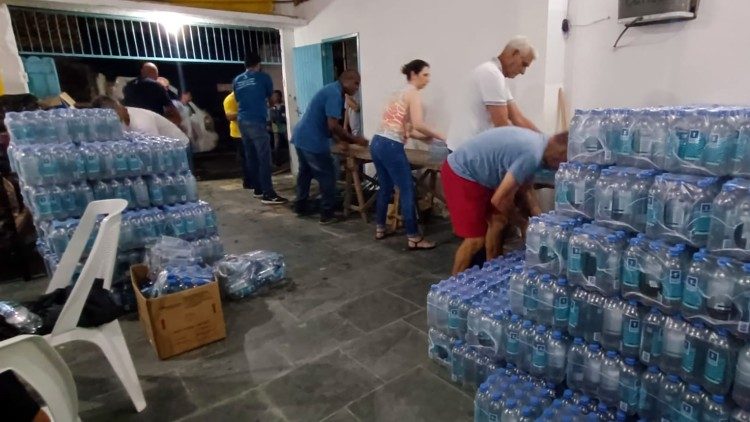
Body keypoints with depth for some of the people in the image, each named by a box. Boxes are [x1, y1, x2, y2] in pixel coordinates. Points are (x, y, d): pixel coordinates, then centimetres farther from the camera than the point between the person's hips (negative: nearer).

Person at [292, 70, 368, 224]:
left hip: (301, 137, 10)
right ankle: (327, 214, 6)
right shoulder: (335, 94, -16)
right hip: (312, 141, -10)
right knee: (327, 176, 0)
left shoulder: (331, 90, 15)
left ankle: (300, 206, 34)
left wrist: (340, 140, 12)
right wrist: (354, 140, -14)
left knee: (305, 172, 21)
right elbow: (333, 126, -23)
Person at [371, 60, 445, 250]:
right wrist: (438, 135, -4)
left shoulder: (401, 92, 22)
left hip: (378, 143, 9)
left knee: (385, 188, 19)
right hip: (391, 147, -9)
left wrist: (424, 138, 17)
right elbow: (418, 125, -17)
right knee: (407, 191, -3)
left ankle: (380, 229, 29)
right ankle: (414, 238, 3)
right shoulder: (413, 93, -5)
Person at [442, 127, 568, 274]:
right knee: (476, 239, -6)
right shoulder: (532, 155, -26)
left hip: (476, 172, 10)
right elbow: (500, 199, -22)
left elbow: (524, 189, 13)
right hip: (460, 174, -10)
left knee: (498, 222, 17)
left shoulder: (539, 142, 6)